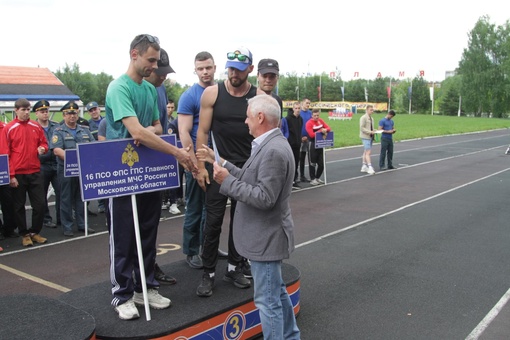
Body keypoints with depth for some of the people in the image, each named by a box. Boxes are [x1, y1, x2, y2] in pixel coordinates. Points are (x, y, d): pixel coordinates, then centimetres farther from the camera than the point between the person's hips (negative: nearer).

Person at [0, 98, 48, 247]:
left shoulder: (36, 127, 5)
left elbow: (44, 143, 18)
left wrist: (42, 149, -7)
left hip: (35, 172, 3)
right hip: (17, 174, -3)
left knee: (40, 204, 4)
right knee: (19, 206, 8)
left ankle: (35, 232, 21)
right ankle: (25, 234, 22)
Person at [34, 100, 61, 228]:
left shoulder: (56, 126, 8)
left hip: (57, 164, 2)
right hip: (42, 166, -2)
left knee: (60, 191, 1)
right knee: (42, 195, 8)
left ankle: (61, 218, 12)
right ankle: (46, 219, 20)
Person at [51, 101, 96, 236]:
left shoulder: (85, 130, 13)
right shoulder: (59, 131, -2)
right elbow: (56, 150, -14)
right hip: (66, 170, -4)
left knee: (81, 198, 11)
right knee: (67, 199, 3)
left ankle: (82, 224, 21)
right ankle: (67, 227, 10)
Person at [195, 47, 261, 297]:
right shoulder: (212, 93, -3)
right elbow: (203, 132, -1)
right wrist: (201, 167, -5)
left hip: (247, 168, 2)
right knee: (213, 220, 1)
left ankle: (234, 267, 26)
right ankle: (208, 273, 13)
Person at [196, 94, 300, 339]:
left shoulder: (274, 151, -24)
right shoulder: (270, 145, 8)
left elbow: (264, 198, -27)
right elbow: (252, 180, 9)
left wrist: (227, 181, -22)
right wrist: (220, 163, 11)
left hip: (267, 238, -11)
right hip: (267, 235, 11)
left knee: (267, 301, 3)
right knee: (277, 292, 24)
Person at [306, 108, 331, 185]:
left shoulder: (321, 121, 8)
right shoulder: (309, 123, -11)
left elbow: (328, 128, 7)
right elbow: (312, 134, -20)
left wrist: (325, 130, -16)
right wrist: (321, 131, -17)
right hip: (313, 145, -6)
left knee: (321, 163, 10)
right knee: (313, 163, 1)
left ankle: (317, 178, 26)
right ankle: (312, 179, 10)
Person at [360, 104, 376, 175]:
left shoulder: (371, 118, 17)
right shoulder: (363, 118, -9)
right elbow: (361, 128, -15)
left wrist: (374, 131, 2)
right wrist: (370, 132, -21)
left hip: (370, 137, 8)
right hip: (365, 137, -8)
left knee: (365, 152, 11)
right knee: (368, 152, -13)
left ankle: (364, 167, 16)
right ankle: (370, 167, -17)